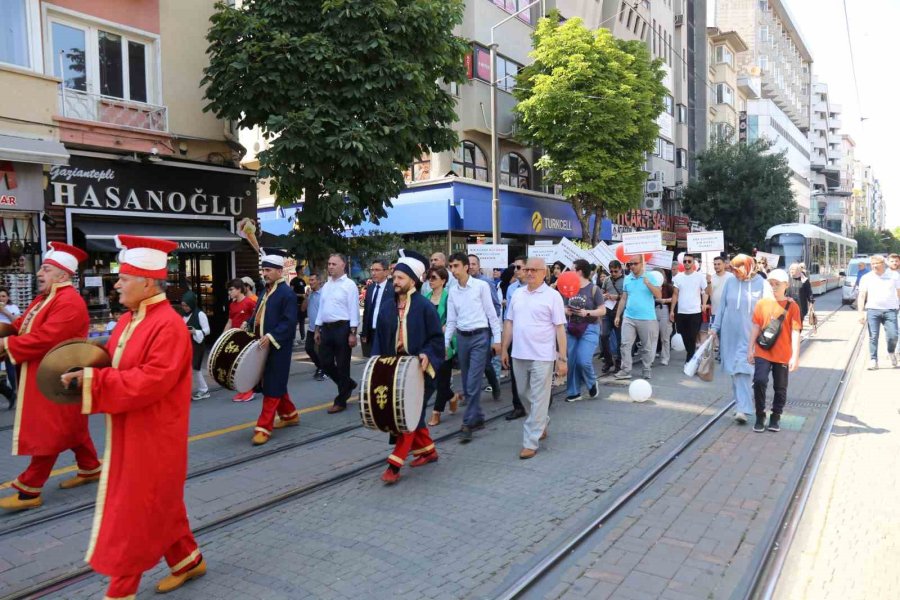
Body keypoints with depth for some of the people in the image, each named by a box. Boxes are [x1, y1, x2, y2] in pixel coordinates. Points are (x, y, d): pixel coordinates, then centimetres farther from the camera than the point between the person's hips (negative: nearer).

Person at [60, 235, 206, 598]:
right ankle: (187, 560, 36)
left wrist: (91, 379, -26)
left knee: (135, 511, 3)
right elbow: (111, 363, 14)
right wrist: (82, 372, -6)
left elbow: (151, 381, -28)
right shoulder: (129, 320, 7)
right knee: (158, 505, 19)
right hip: (130, 433, 9)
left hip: (152, 437, -9)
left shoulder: (168, 326, -22)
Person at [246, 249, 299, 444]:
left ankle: (264, 428, 0)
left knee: (272, 386, -4)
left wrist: (271, 337, -28)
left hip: (278, 348, -9)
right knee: (272, 384, 17)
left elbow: (289, 322, -21)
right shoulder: (266, 291, 14)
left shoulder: (287, 293, -14)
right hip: (264, 347, 9)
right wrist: (248, 325, 7)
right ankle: (290, 415, 32)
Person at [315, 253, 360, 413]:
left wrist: (352, 333, -17)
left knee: (342, 365, 2)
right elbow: (321, 308, 17)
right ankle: (347, 384, 31)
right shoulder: (326, 286, 14)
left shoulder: (349, 285, -8)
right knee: (325, 362, 8)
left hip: (342, 328, -7)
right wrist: (317, 329, 13)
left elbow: (354, 310, -12)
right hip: (326, 328, 7)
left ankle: (341, 401, 13)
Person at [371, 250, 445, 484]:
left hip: (416, 369, -6)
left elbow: (436, 338, -7)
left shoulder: (424, 306, -10)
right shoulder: (387, 305, 5)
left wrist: (426, 355, -24)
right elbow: (379, 337, 10)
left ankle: (395, 464, -3)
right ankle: (427, 450, 32)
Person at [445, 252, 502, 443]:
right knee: (467, 384, 10)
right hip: (462, 338, 5)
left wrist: (497, 339, -6)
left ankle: (468, 424, -3)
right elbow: (451, 320, 11)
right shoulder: (452, 291, 7)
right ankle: (478, 419, 23)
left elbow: (491, 314, -4)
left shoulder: (481, 286, -6)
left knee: (473, 383, -9)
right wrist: (445, 344, 7)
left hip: (480, 336, -5)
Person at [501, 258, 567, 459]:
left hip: (542, 357, -5)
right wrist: (504, 349, 10)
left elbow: (560, 328, -7)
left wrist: (562, 358, -10)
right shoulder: (517, 295, 9)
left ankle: (531, 443, 5)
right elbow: (509, 323, 13)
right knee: (525, 394, 18)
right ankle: (542, 422, 42)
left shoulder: (552, 296, -5)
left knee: (538, 399, -1)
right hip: (519, 354, 6)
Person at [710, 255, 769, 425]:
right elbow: (722, 306, 9)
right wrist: (715, 328, 8)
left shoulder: (762, 284, -7)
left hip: (749, 335, -4)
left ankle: (743, 409, -11)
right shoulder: (730, 283, 2)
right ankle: (741, 402, 24)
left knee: (743, 369, -10)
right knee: (734, 368, 10)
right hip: (730, 333, 4)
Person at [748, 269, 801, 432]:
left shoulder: (792, 306, -4)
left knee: (780, 388, 8)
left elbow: (795, 332, -7)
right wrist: (750, 349, 3)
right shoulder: (762, 303, 1)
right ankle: (760, 417, 2)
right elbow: (756, 327, 5)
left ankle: (775, 418, 25)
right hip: (762, 352, 1)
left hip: (782, 355, 0)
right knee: (759, 381, -13)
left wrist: (795, 356, -12)